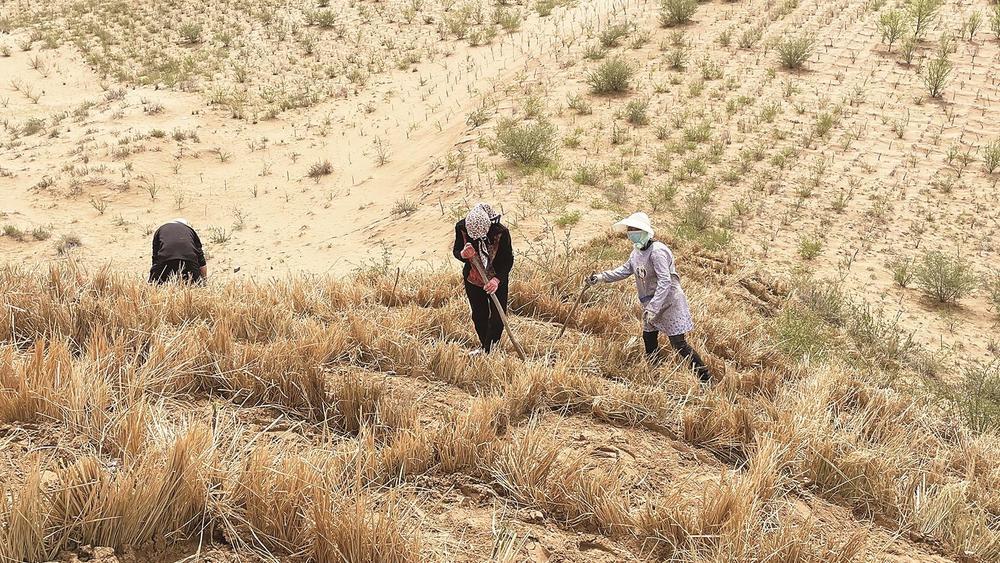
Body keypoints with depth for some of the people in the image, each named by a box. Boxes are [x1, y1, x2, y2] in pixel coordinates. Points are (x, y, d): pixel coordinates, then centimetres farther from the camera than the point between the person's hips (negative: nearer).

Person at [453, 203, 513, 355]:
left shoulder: (501, 232, -31)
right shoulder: (461, 228, -24)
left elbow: (508, 260, -20)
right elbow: (456, 251, -8)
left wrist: (497, 280, -35)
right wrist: (463, 254, -34)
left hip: (497, 280, -3)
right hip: (473, 279, 3)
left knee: (497, 315, 1)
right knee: (478, 315, 15)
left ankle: (489, 349, 16)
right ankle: (484, 346, 34)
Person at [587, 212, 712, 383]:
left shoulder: (657, 251, -25)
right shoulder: (637, 252, 4)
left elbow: (665, 282, -30)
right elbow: (625, 270, 13)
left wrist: (653, 308, -33)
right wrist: (601, 277, 3)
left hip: (668, 303, -9)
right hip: (651, 304, 9)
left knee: (679, 343, -8)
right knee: (649, 339, 17)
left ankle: (705, 377, 0)